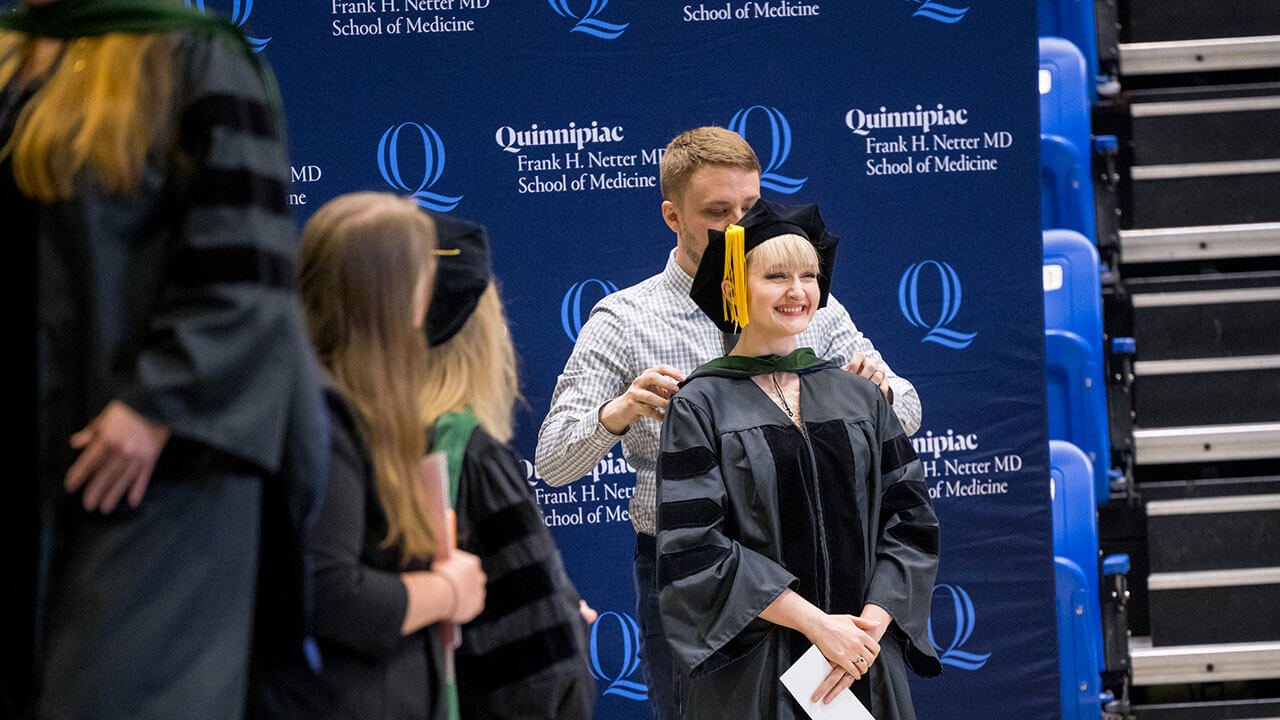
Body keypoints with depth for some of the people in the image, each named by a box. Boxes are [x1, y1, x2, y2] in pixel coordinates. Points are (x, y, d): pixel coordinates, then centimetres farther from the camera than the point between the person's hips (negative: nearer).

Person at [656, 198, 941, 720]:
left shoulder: (859, 397, 9)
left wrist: (870, 626, -11)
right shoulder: (700, 408, -3)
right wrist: (816, 623, -16)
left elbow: (910, 519, 5)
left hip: (865, 666, 3)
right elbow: (694, 549, -11)